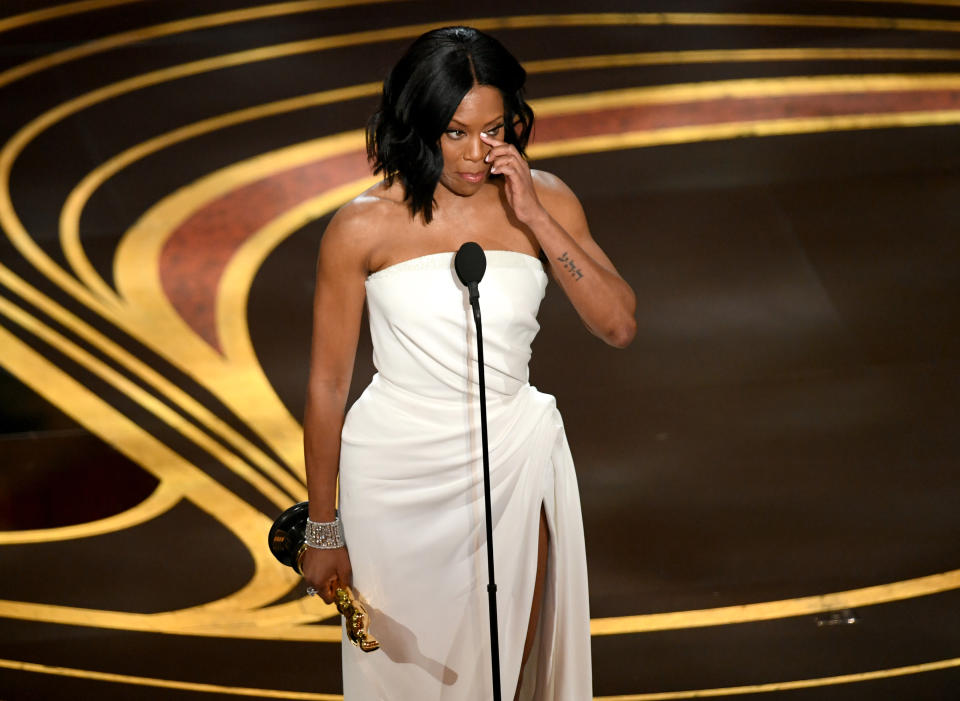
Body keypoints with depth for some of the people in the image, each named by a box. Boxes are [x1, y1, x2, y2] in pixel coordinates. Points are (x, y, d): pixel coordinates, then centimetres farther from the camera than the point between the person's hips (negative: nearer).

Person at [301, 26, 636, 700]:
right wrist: (324, 528, -2)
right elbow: (327, 384, -5)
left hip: (511, 465, 2)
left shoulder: (544, 201, -3)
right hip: (396, 473, -2)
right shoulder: (364, 227, -11)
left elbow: (618, 325, -10)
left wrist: (534, 218, -17)